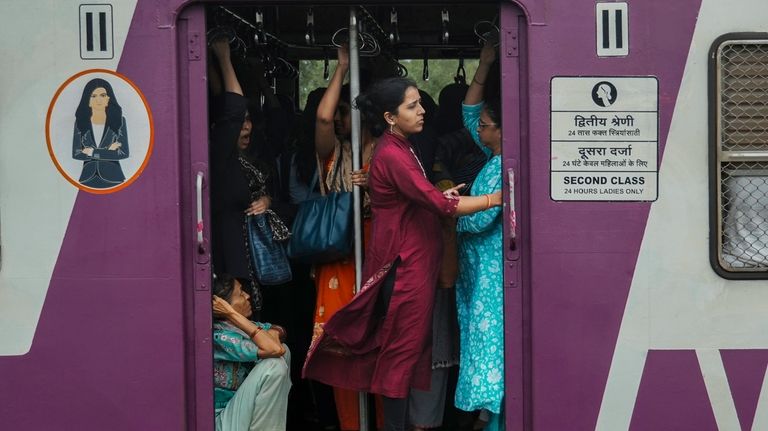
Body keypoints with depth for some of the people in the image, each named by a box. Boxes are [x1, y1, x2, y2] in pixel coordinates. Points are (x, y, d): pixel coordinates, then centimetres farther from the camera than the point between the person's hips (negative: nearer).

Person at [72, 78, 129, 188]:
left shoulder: (119, 120, -1)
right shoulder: (80, 122, 3)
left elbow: (124, 153, -9)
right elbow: (76, 154, -4)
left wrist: (93, 152, -10)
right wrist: (108, 152, -9)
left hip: (112, 177, -1)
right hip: (88, 178, 1)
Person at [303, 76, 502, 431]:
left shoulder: (401, 148, 13)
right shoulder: (391, 155, -19)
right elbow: (439, 204, -22)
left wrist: (440, 196, 5)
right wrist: (495, 198, -17)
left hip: (414, 260, 10)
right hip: (404, 264, -10)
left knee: (409, 346, 13)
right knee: (404, 348, -3)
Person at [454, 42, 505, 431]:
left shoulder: (500, 167, -17)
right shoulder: (494, 157, 9)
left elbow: (480, 218, -20)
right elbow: (469, 112, 16)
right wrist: (483, 66, 12)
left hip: (492, 271, -9)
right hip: (480, 267, 9)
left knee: (491, 338, -7)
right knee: (484, 335, 11)